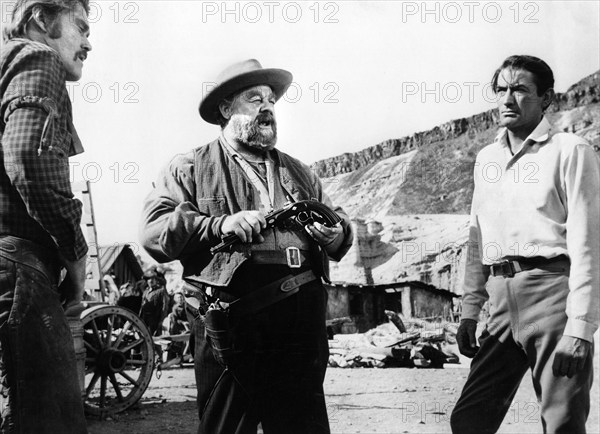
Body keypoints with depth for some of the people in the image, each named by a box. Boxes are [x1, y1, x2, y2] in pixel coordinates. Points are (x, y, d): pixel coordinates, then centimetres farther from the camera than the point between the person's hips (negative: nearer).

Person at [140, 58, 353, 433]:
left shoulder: (298, 173, 21)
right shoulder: (189, 169, 5)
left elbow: (339, 222, 21)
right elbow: (154, 231, -7)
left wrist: (336, 235, -3)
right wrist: (219, 225, -20)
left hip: (302, 330, 4)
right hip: (232, 329, -4)